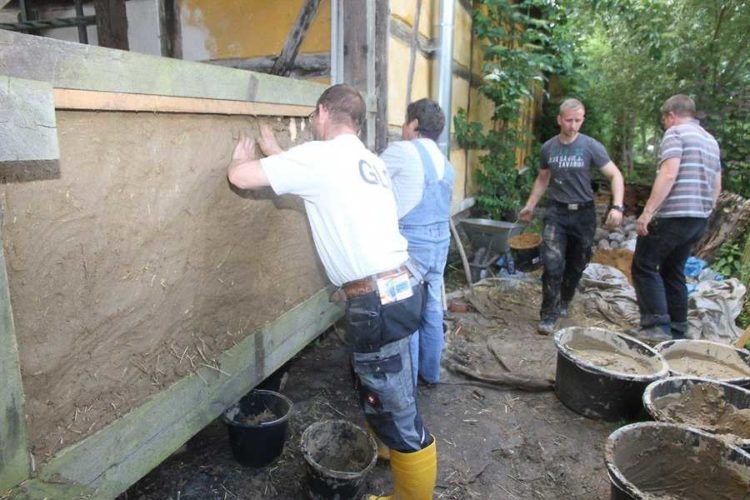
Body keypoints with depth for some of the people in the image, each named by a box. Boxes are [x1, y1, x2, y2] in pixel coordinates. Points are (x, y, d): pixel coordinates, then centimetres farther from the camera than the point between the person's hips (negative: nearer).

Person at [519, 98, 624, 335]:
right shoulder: (548, 147, 0)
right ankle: (549, 315, -2)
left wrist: (617, 206, -23)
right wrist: (530, 206, 15)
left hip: (583, 213, 0)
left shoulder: (591, 146, -9)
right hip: (556, 211, 0)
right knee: (552, 264, -12)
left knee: (576, 265, 13)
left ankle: (564, 302, 36)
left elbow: (615, 175, -9)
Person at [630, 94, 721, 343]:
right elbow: (717, 186, 21)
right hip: (700, 219, 9)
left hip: (674, 215, -8)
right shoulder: (711, 140, 21)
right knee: (673, 270, 14)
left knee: (644, 266, -4)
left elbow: (668, 175, -19)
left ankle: (657, 325, -11)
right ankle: (677, 329, 17)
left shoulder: (675, 133, -5)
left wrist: (647, 212, -20)